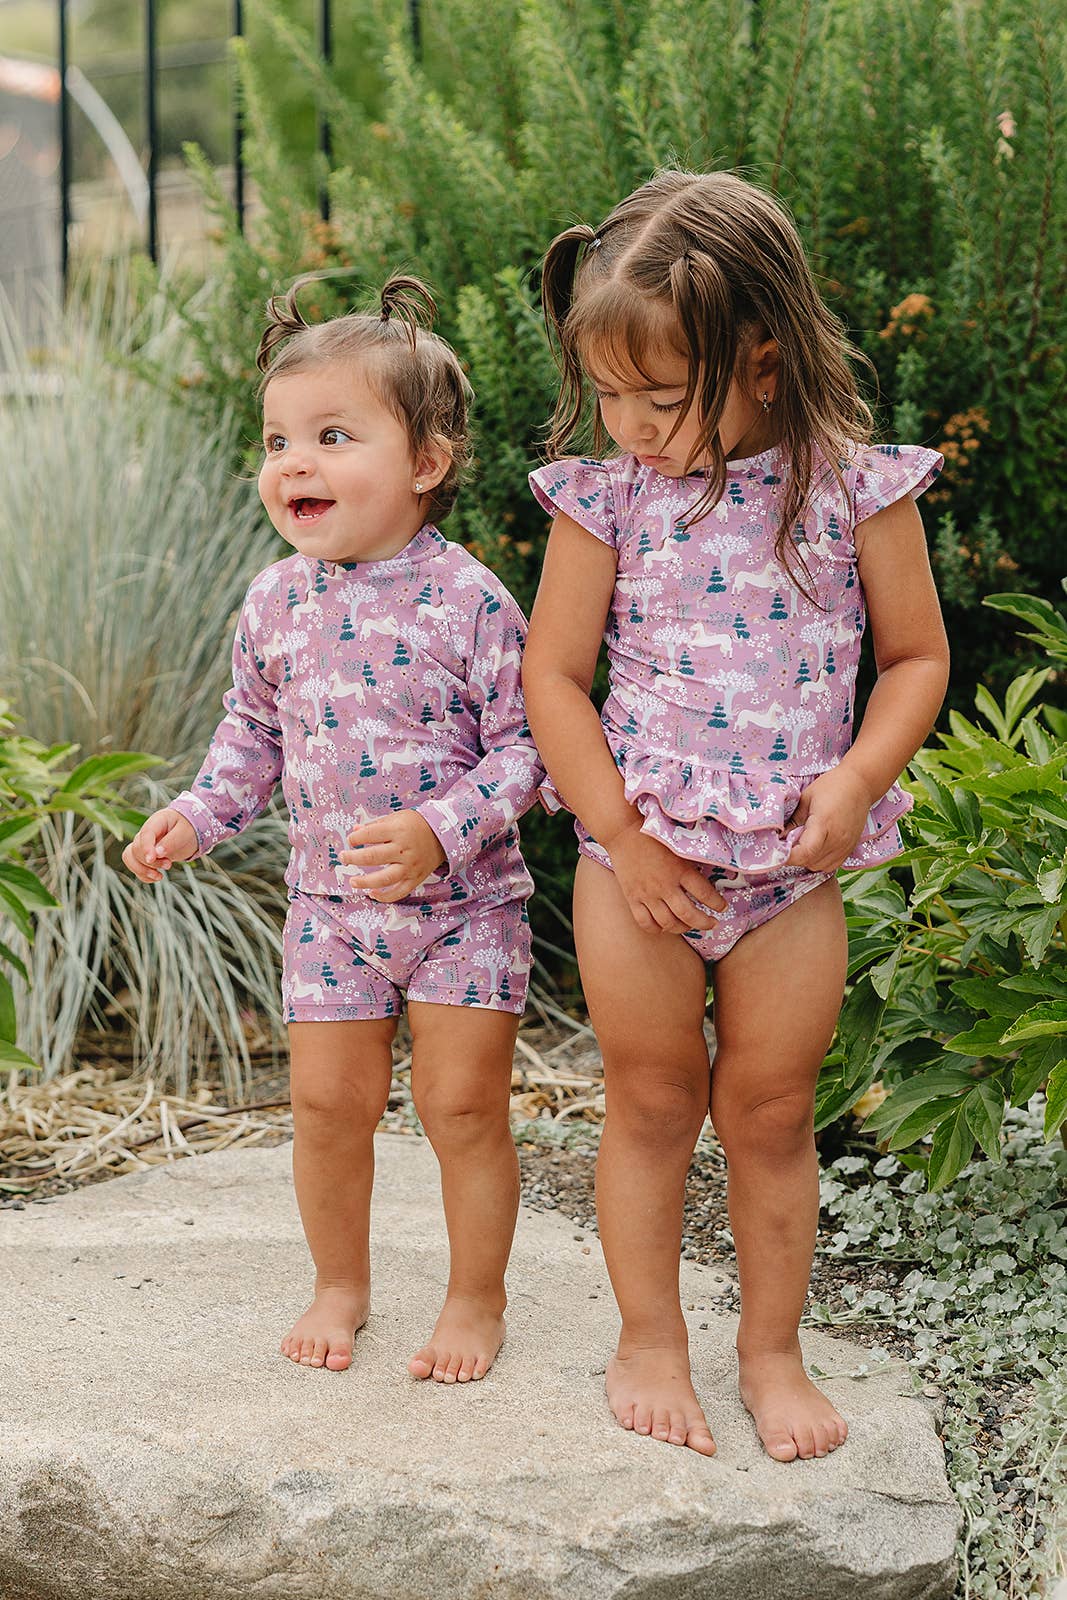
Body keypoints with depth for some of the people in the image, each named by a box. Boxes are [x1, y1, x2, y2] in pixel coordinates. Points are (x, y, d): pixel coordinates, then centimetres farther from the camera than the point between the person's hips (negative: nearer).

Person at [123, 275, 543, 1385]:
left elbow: (522, 744, -14)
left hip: (463, 904, -4)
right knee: (327, 1100, 8)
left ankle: (476, 1299, 21)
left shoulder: (468, 599, -16)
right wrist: (197, 816, 1)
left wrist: (439, 831, -27)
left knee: (462, 1104, 1)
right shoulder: (276, 604, -1)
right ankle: (340, 1285, 29)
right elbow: (253, 731, 14)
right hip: (328, 904, 4)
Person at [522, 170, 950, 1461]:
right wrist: (624, 836, -10)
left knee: (770, 1113, 10)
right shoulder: (604, 495, -7)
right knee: (652, 1102, 11)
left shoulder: (855, 489, -7)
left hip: (792, 863, 0)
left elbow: (915, 655, 2)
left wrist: (856, 779, -14)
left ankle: (771, 1350, 27)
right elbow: (553, 677, -4)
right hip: (639, 848, 0)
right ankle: (648, 1341, 28)